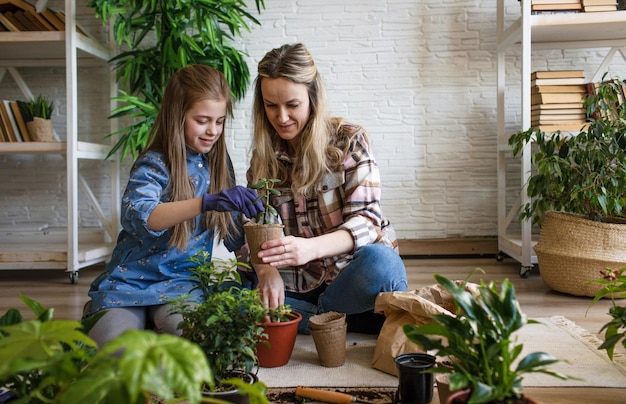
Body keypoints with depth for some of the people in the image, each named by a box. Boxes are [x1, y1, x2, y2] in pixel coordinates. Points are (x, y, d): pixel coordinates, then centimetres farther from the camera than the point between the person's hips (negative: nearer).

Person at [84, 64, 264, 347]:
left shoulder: (218, 163, 4)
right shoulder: (153, 164, -12)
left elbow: (234, 232, 12)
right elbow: (137, 215, -34)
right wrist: (208, 202, -46)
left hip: (183, 281, 3)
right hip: (132, 279, -2)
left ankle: (156, 317, 1)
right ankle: (100, 313, 5)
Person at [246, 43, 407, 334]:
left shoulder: (349, 140, -5)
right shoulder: (263, 156, 6)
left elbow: (366, 220, -14)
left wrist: (311, 248, -34)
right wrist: (266, 270, -24)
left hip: (354, 270, -3)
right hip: (300, 286, 4)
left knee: (378, 263, -37)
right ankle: (352, 320, -17)